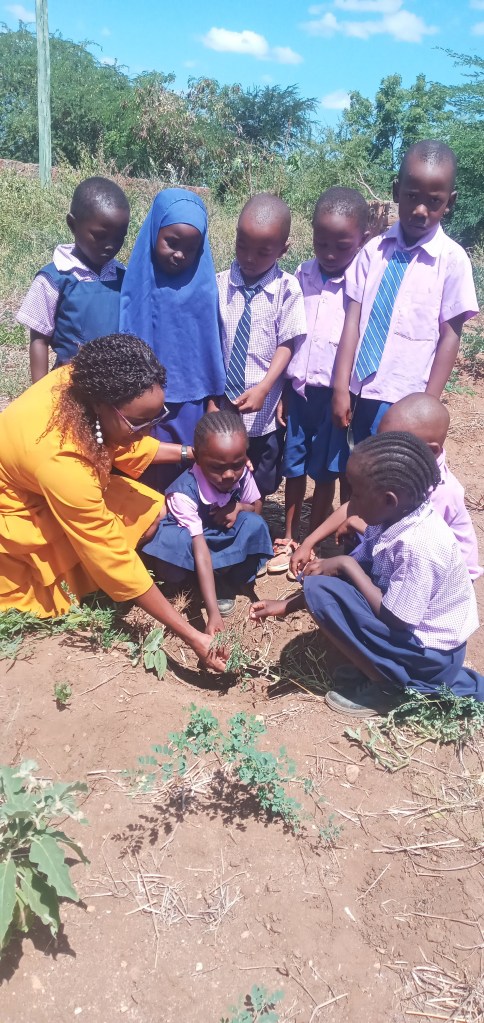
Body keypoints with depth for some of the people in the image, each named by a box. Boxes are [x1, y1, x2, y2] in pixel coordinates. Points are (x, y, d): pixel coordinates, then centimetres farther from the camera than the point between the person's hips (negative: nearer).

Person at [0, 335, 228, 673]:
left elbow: (117, 444, 2)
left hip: (34, 486, 7)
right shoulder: (62, 461, -41)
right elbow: (116, 560, -33)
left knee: (152, 512, -2)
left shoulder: (85, 383, -21)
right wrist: (192, 637, -29)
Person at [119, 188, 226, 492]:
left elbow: (211, 346, 3)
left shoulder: (205, 287, -3)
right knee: (149, 481, 8)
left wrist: (212, 402, 5)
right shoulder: (138, 284, -4)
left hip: (190, 403, 1)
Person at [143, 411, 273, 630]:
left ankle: (225, 587, -15)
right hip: (189, 543, -4)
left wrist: (238, 507, -24)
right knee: (172, 541, -39)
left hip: (222, 539, 4)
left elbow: (255, 506, 3)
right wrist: (213, 613, -43)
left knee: (255, 525, -26)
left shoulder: (242, 474, -20)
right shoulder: (184, 492, -35)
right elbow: (201, 552, -38)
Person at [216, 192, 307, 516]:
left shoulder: (287, 288, -10)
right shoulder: (220, 284, -5)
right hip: (222, 403, 1)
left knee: (258, 486, 16)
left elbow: (287, 344, -8)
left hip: (263, 407, -1)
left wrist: (263, 389, -19)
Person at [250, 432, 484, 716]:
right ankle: (374, 666, 10)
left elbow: (393, 619, -24)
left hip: (429, 654, -8)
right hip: (410, 633, 8)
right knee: (328, 578, 6)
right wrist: (287, 605, 1)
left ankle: (387, 685, -4)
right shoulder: (395, 517, -6)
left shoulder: (420, 546, -32)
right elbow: (357, 565, 3)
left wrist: (346, 566, -16)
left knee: (321, 590, -20)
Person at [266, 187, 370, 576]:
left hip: (336, 393, -3)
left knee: (324, 473, 9)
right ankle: (289, 538, 29)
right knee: (294, 467, 13)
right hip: (299, 388, 4)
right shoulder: (303, 275, 2)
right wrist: (284, 390, 7)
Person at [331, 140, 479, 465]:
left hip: (405, 399, -3)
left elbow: (450, 336, -6)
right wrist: (341, 388, -4)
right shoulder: (374, 250, 1)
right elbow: (353, 320, -1)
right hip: (361, 391, 3)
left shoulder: (452, 259, -7)